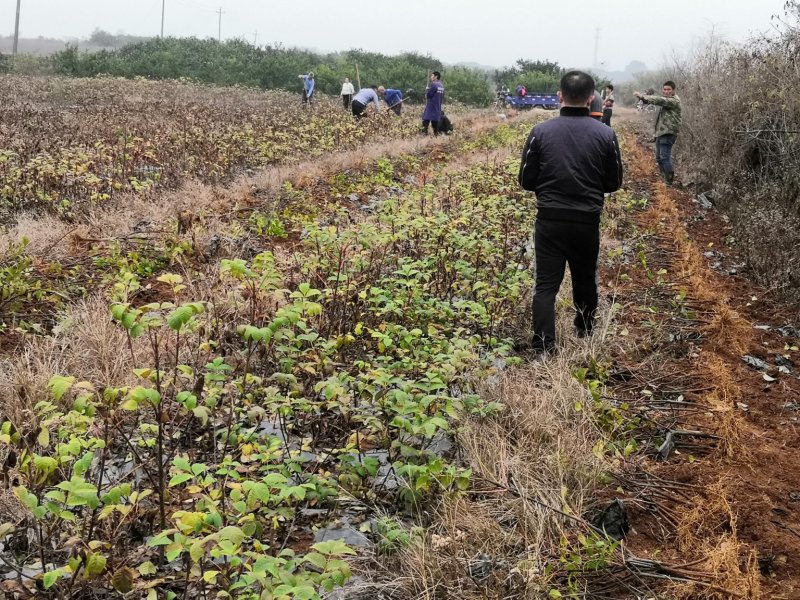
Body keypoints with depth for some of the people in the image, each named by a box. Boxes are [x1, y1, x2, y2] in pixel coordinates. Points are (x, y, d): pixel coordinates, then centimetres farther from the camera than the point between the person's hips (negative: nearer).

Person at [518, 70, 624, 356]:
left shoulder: (541, 131, -8)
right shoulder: (605, 134, -6)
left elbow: (526, 180, -2)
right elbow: (614, 183, 3)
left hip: (550, 220, -1)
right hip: (588, 221, 1)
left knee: (546, 284, 2)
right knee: (585, 281, 19)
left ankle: (543, 348, -8)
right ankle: (585, 336, 37)